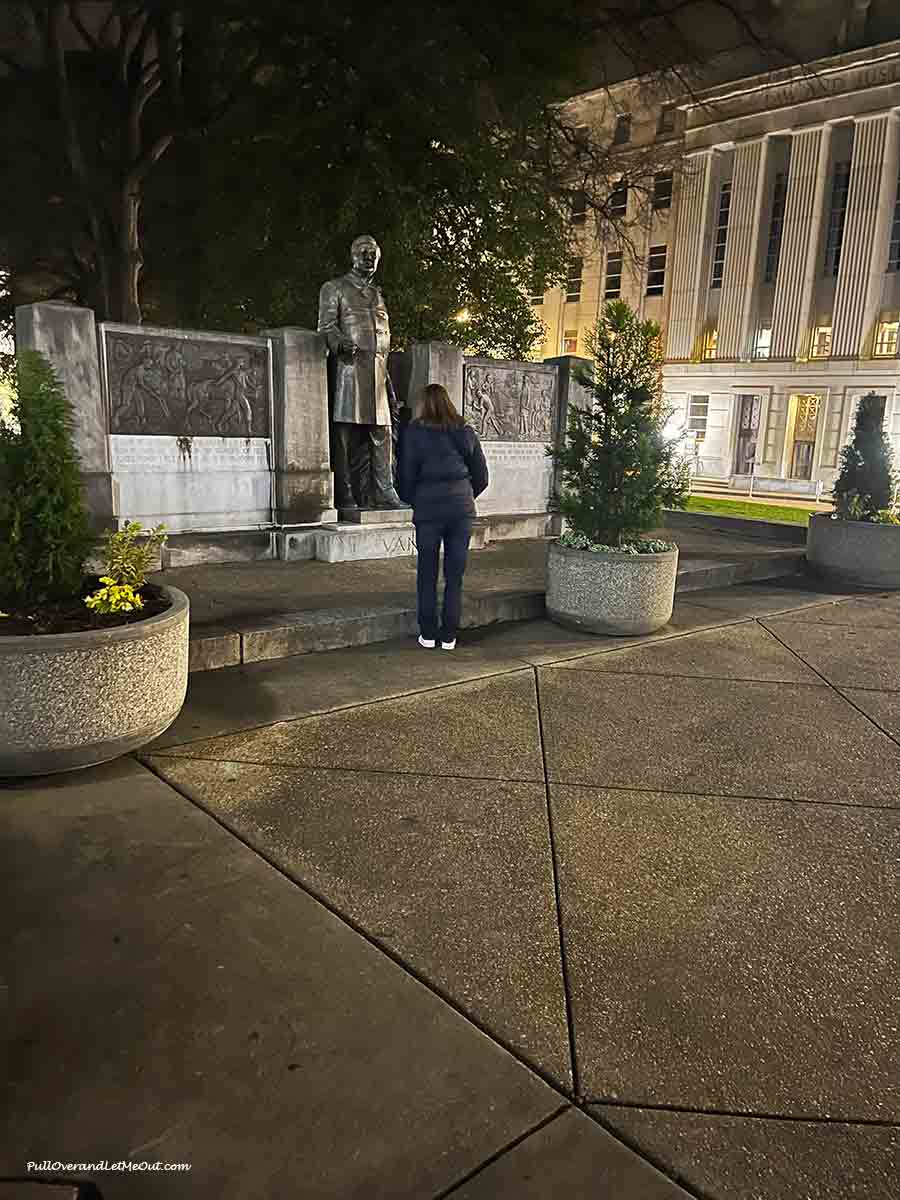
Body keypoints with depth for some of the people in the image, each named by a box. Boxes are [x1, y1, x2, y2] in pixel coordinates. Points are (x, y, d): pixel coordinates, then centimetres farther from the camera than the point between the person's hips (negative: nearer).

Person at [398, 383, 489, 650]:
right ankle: (449, 636, 12)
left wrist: (412, 500, 16)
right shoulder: (465, 432, 6)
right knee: (455, 575, 8)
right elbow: (481, 476, 9)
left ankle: (428, 634, 13)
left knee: (427, 574, 9)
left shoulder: (414, 432, -3)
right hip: (462, 509, 2)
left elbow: (407, 474, -2)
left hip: (428, 509, -2)